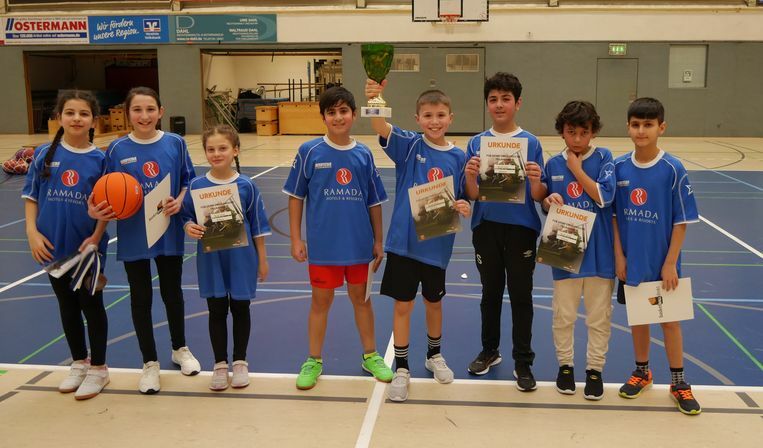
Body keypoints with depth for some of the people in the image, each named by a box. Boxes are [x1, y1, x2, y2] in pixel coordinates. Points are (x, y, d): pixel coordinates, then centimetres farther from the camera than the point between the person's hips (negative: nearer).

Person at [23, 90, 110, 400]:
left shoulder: (99, 159, -6)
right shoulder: (44, 154, -2)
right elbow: (31, 196, 3)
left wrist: (96, 237, -14)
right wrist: (32, 232, -7)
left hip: (89, 247, -2)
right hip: (55, 246, 2)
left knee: (91, 305, 7)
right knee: (67, 306, 15)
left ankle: (98, 368, 22)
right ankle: (79, 363, 33)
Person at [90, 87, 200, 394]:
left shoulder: (175, 143, -4)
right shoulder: (117, 149, -5)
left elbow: (189, 182, 3)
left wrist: (179, 202, -15)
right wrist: (98, 210, -20)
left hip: (169, 233, 0)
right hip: (133, 235, 0)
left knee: (172, 292, 15)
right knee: (141, 298, 10)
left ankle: (180, 349, 38)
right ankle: (150, 363, 26)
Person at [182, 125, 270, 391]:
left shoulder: (246, 186, -7)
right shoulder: (196, 186, -4)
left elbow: (257, 225, -2)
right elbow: (187, 217, 4)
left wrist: (262, 259, 1)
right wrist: (190, 228, -20)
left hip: (241, 258, -1)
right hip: (211, 259, 1)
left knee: (240, 309, 11)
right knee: (216, 311, 10)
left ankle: (240, 362, 27)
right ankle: (220, 364, 25)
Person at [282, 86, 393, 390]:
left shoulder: (363, 154, 0)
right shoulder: (309, 152, -5)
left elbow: (374, 202, 6)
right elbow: (296, 197, -1)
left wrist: (378, 241, 6)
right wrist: (296, 239, -4)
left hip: (358, 244, 2)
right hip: (322, 244, -2)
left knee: (360, 298, 15)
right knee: (321, 301, 10)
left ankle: (370, 356, 31)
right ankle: (314, 361, 27)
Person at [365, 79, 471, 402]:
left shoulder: (458, 157, -2)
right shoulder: (409, 145, -7)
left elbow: (464, 201, 7)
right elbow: (380, 127, -26)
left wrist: (465, 209, -17)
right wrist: (373, 100, -46)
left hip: (437, 243, 2)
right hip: (404, 240, -2)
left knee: (434, 302, 19)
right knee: (403, 305, 6)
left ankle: (434, 355, 42)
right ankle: (401, 368, 21)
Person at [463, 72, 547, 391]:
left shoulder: (531, 143, -2)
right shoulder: (476, 143, 1)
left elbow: (539, 197, -4)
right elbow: (472, 195, -1)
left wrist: (535, 181, -25)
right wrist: (470, 175, -21)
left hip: (521, 228, -1)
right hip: (486, 227, 2)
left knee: (521, 295, 6)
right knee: (491, 292, 15)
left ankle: (523, 362, 18)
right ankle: (489, 350, 32)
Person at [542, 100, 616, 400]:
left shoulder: (603, 158, -3)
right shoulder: (553, 164, 3)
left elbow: (604, 196, -16)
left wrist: (577, 168, -13)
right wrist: (549, 201, -13)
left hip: (599, 251, -1)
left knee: (599, 316, 9)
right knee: (563, 315, 11)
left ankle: (595, 369, 24)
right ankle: (565, 365, 29)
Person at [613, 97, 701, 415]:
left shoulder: (673, 169, -13)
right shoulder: (619, 167, -4)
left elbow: (681, 220, -9)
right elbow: (613, 215, 2)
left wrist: (670, 263, -11)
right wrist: (618, 256, -2)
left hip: (662, 263, -2)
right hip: (631, 261, 3)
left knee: (669, 318, 9)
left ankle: (678, 381, 24)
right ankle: (642, 372, 34)